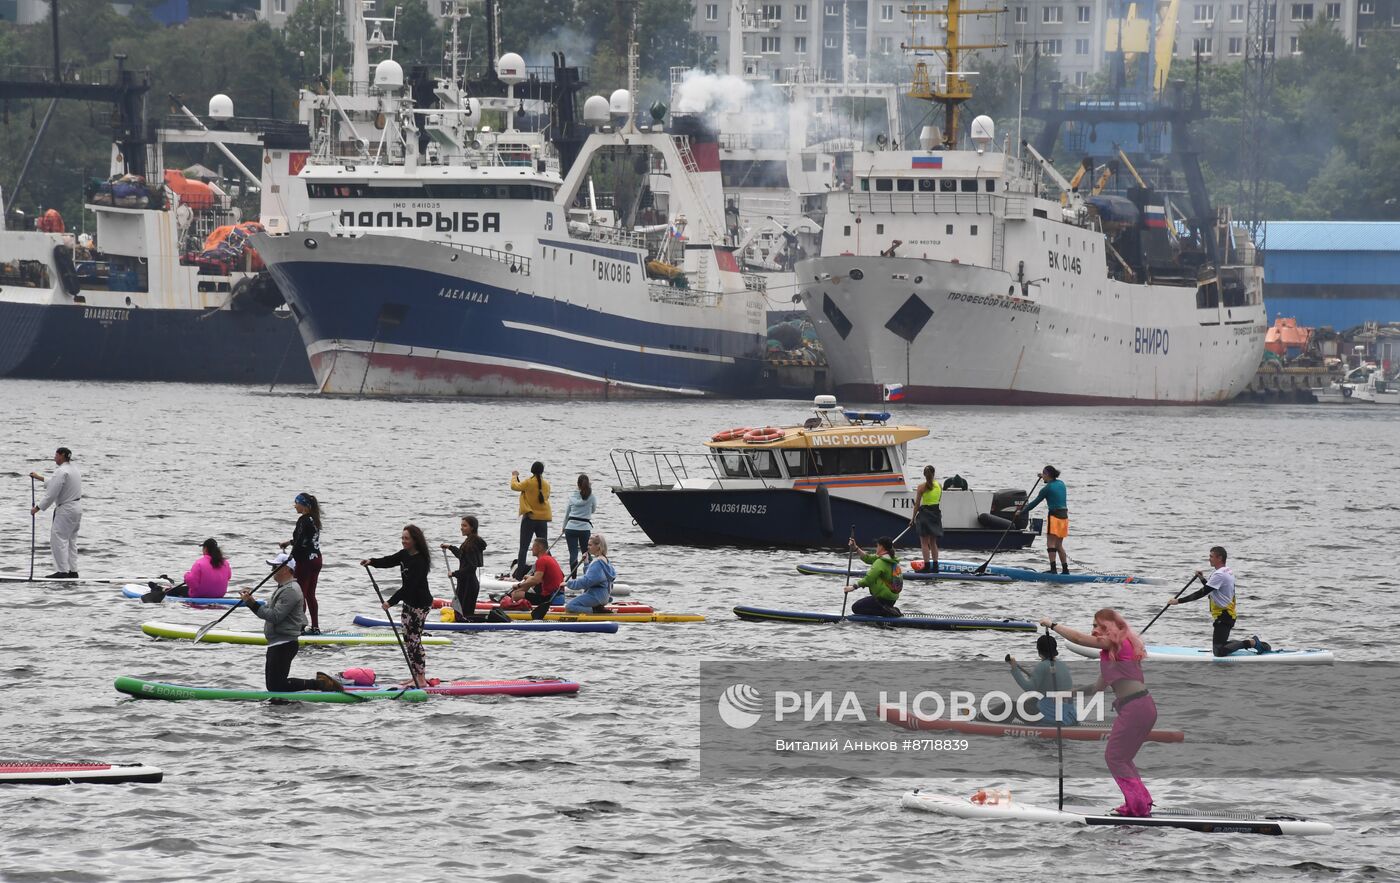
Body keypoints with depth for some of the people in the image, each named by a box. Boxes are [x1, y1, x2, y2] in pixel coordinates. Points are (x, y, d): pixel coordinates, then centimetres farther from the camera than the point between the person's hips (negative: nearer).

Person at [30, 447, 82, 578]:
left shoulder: (61, 471, -18)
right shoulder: (73, 469, 12)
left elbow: (51, 493, -19)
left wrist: (38, 508, -12)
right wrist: (39, 477, 34)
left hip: (66, 508, -10)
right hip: (77, 507, 10)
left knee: (58, 539, -6)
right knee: (71, 540, 14)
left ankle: (63, 571, -9)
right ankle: (73, 571, 15)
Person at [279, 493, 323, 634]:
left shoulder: (303, 520, -16)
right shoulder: (314, 519, 11)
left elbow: (300, 542, -19)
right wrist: (290, 542, 29)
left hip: (305, 560, -9)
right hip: (316, 559, 9)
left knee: (300, 594, -3)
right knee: (310, 595, 13)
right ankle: (315, 627, 13)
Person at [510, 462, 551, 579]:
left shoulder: (529, 482, -11)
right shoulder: (546, 485, 1)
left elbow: (514, 486, 0)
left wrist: (514, 477, 20)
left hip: (529, 518, -4)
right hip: (543, 519, 4)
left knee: (523, 547, 0)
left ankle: (519, 574, -6)